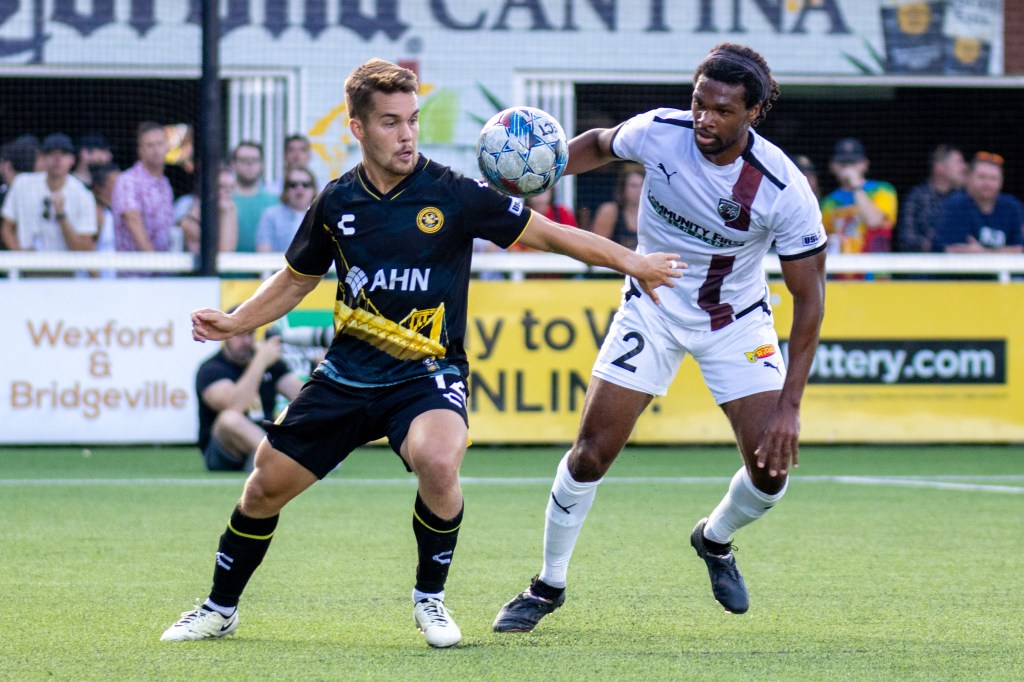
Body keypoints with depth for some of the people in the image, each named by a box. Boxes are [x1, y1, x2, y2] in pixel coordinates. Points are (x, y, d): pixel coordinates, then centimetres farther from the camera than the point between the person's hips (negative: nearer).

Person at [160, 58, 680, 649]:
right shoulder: (338, 203, 1)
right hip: (348, 372, 4)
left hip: (427, 374, -4)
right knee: (268, 483, 4)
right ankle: (220, 609, 28)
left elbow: (549, 234, -4)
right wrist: (235, 323, 6)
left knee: (437, 462, -33)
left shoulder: (453, 195, -10)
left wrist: (630, 261, -8)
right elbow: (297, 278, 18)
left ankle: (430, 598, -8)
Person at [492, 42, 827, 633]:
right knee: (593, 451, -7)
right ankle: (549, 587, 14)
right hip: (653, 306, 1)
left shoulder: (785, 189, -27)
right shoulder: (658, 132, -22)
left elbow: (809, 296, -19)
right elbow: (600, 145, 4)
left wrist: (790, 405, -23)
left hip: (738, 321, -1)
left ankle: (715, 540, 25)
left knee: (772, 469, -10)